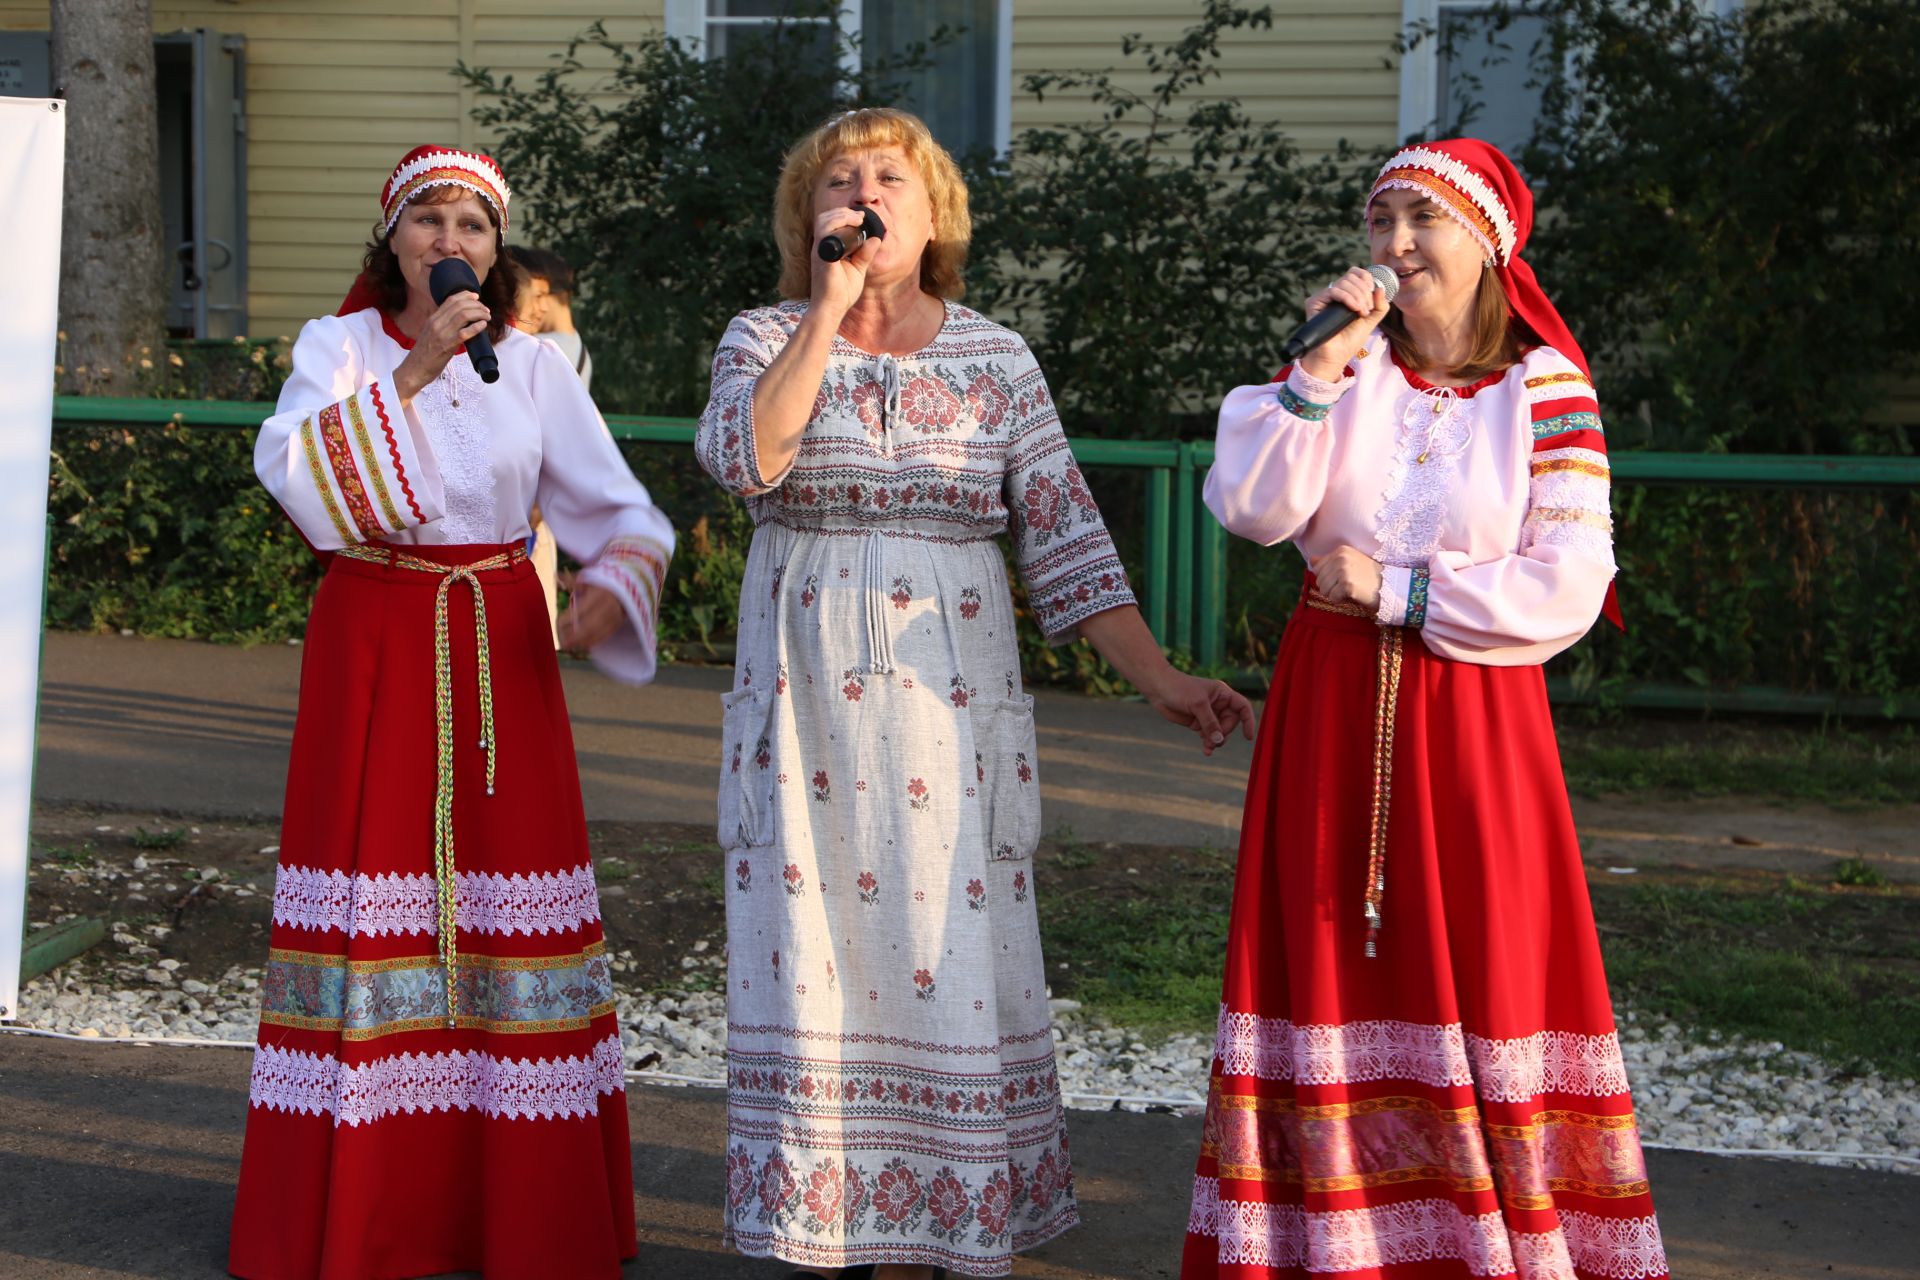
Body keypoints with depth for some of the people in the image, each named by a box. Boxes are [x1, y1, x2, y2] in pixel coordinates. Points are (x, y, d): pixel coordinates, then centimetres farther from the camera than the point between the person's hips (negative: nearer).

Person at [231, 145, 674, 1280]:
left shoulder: (534, 366, 7)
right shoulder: (341, 346, 3)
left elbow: (625, 513, 3)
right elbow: (294, 470, -17)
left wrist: (615, 583, -19)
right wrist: (415, 368, -23)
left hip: (499, 645, 2)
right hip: (374, 644, -1)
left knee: (509, 880, 0)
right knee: (373, 900, -2)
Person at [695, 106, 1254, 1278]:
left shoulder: (997, 359, 5)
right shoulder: (768, 338, 4)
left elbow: (1066, 542, 2)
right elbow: (744, 456, -17)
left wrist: (1160, 679, -7)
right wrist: (830, 311, -14)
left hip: (950, 699, 1)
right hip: (806, 697, 0)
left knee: (944, 955, -1)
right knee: (811, 949, 0)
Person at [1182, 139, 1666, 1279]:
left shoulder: (1545, 387, -2)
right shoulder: (1351, 364, 5)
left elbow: (1567, 590, -10)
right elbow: (1252, 509, -9)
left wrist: (1396, 592, -10)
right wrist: (1325, 365, -15)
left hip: (1475, 714, -2)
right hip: (1333, 707, 3)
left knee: (1486, 964, 0)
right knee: (1332, 963, 3)